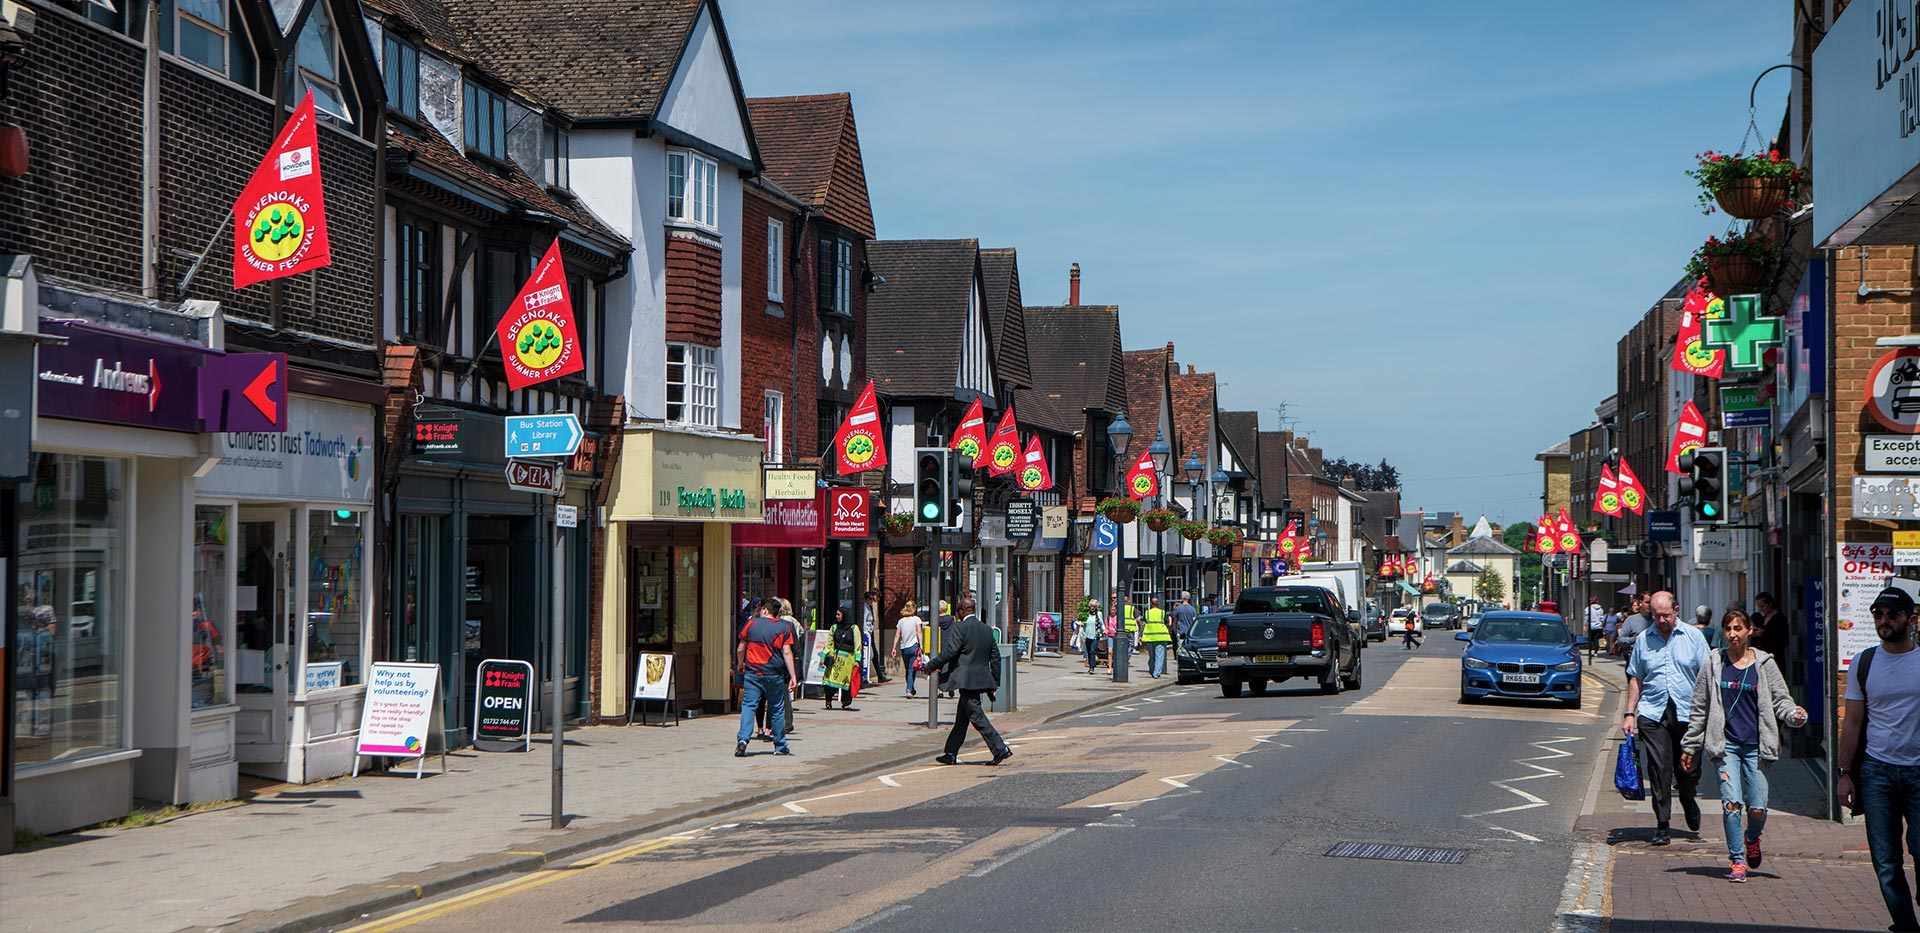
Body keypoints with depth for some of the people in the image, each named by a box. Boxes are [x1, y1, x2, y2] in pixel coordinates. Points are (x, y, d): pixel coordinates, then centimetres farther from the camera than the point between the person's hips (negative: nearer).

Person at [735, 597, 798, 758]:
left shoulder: (751, 623, 2)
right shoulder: (784, 627, 0)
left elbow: (740, 648, 7)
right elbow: (787, 652, -7)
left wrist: (740, 664, 26)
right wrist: (793, 676, -7)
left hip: (752, 672, 0)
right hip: (774, 675, 0)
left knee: (748, 705, -2)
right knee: (777, 709, 11)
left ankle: (743, 739, -21)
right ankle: (780, 746, 18)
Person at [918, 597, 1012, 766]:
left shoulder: (960, 628, -12)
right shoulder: (987, 629, 10)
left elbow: (949, 652, -15)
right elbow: (995, 657, 12)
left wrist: (930, 666, -2)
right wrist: (995, 683, 18)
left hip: (966, 681, -8)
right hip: (982, 680, 8)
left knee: (977, 717, -7)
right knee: (961, 720, 15)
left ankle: (1001, 749, -13)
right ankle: (951, 754, 20)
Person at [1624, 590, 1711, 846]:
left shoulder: (1693, 636, 4)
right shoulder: (1643, 639, 8)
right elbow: (1635, 679, 13)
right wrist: (1630, 713, 7)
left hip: (1687, 713, -1)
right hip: (1653, 713, 1)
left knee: (1689, 770, 4)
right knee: (1659, 770, -4)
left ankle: (1687, 800, 37)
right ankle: (1662, 825, 4)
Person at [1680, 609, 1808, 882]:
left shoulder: (1764, 664, 3)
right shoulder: (1714, 663, 5)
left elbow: (1780, 699, 3)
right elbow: (1700, 707, 10)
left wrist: (1794, 715, -19)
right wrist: (1690, 745, 11)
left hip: (1755, 745, 0)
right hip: (1726, 744, 0)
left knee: (1757, 808, -1)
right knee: (1732, 803, -11)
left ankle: (1752, 839, 33)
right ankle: (1737, 860, 1)